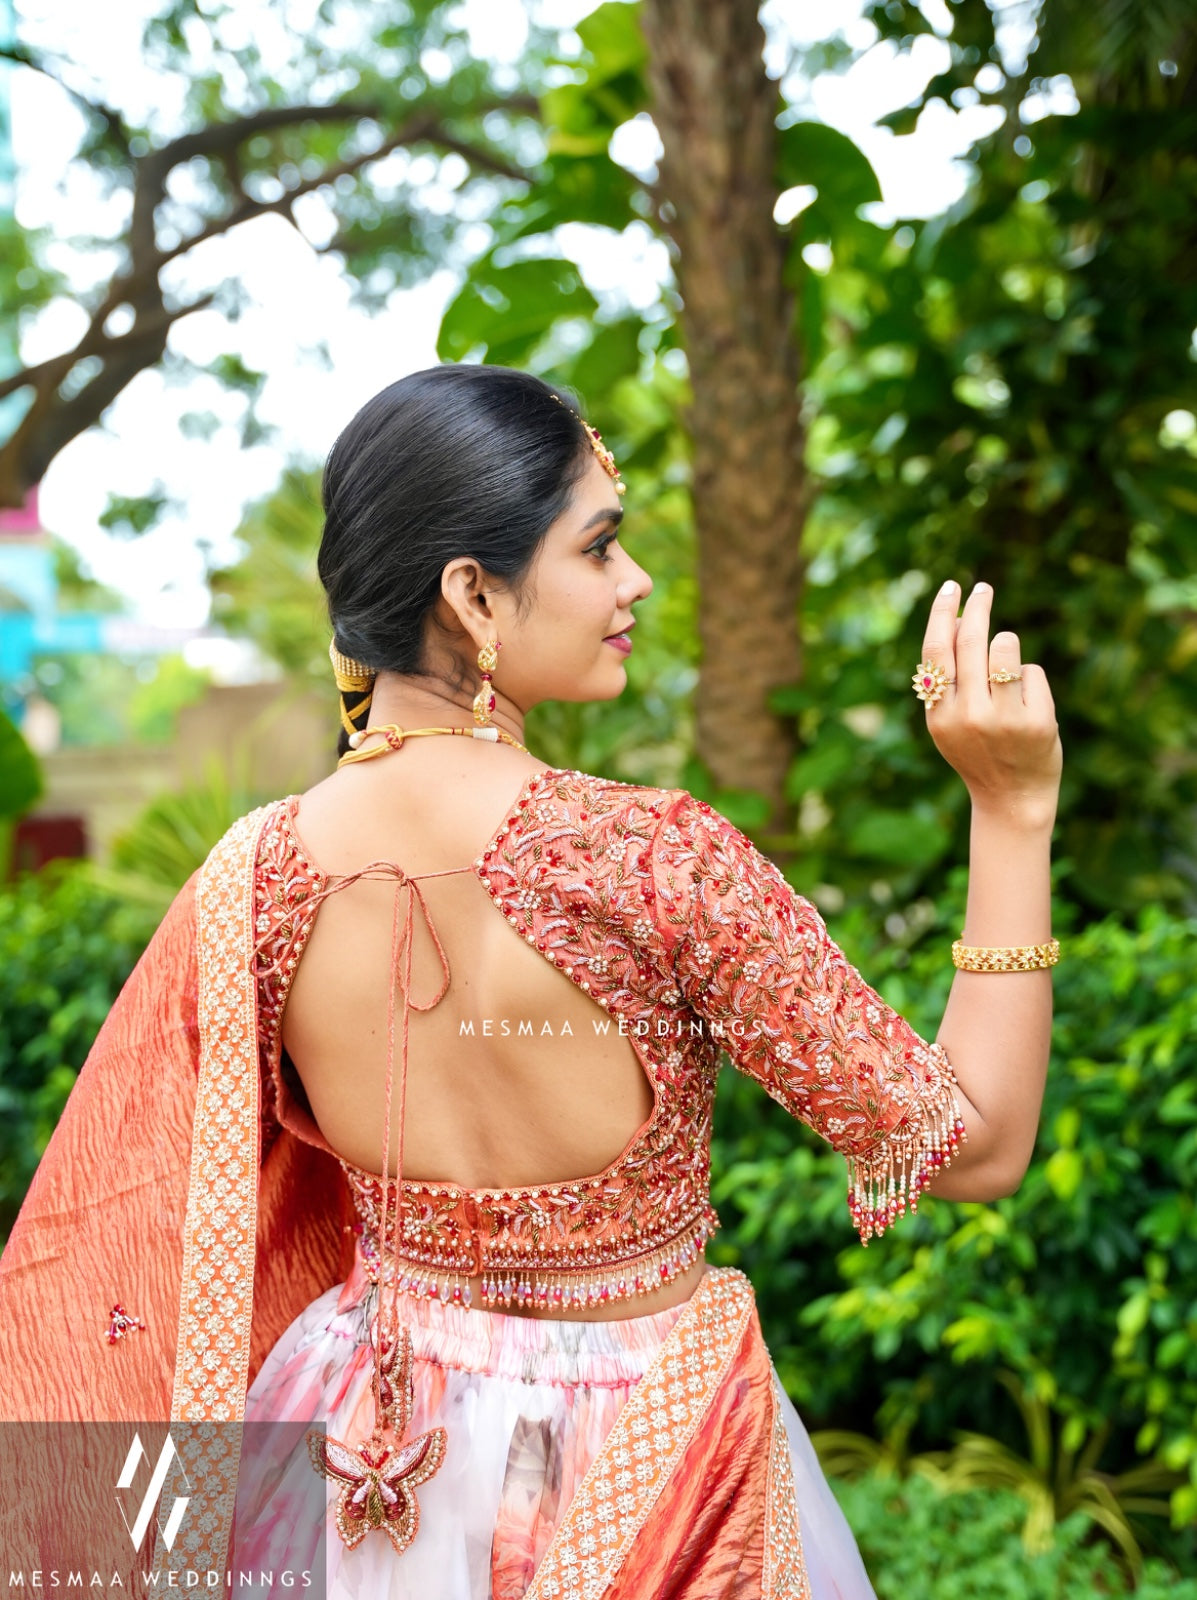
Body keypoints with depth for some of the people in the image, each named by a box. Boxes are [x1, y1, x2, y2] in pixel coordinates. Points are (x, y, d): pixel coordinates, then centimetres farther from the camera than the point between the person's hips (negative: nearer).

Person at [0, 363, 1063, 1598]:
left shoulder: (249, 881, -14)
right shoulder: (650, 860, -28)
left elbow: (110, 1240, -2)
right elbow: (975, 1146, -19)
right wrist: (1013, 804, -19)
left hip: (380, 1442, 4)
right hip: (645, 1451, -3)